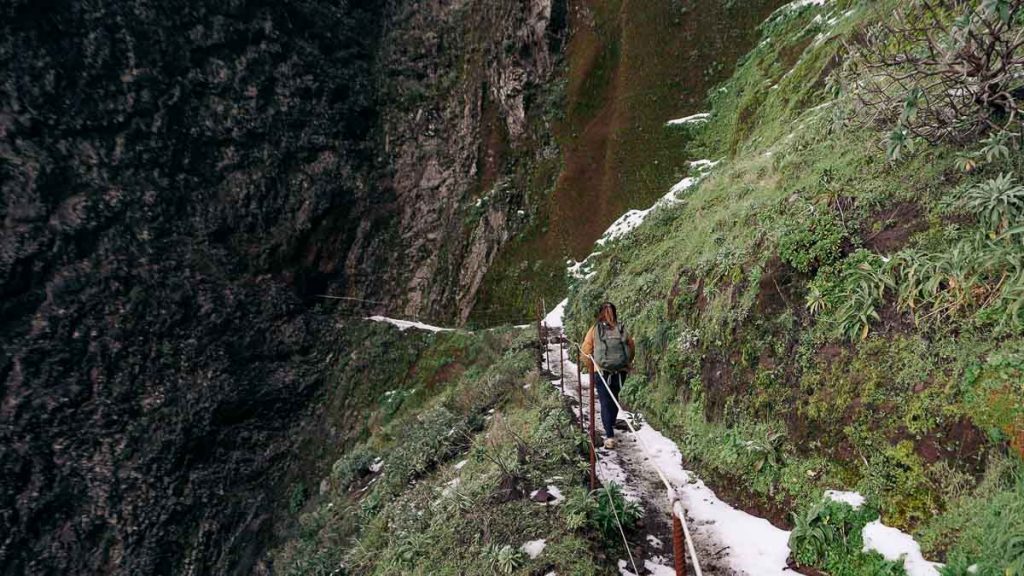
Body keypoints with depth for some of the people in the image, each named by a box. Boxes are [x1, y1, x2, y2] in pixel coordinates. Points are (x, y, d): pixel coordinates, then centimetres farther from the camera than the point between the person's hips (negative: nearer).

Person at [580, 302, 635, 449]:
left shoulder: (594, 330, -5)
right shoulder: (622, 329, 0)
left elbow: (585, 353, -4)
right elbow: (632, 350, 6)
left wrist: (591, 370, 10)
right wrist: (626, 364, 21)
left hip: (602, 372, -3)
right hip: (621, 372, 3)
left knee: (605, 403, 2)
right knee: (614, 399, 23)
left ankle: (610, 436, -8)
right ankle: (610, 427, 38)